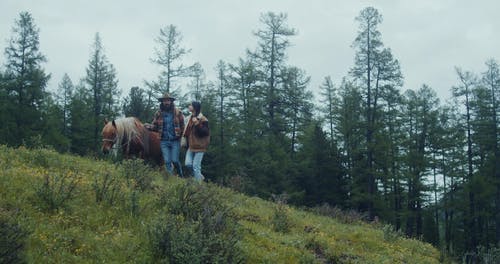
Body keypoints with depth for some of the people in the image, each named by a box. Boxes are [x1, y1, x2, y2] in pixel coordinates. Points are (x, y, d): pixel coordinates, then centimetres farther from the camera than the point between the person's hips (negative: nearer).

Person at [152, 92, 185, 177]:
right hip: (164, 141, 2)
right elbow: (155, 126, 10)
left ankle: (181, 176, 20)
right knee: (167, 162, 0)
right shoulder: (158, 114, 4)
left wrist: (180, 135, -3)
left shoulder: (178, 112, 0)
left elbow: (182, 125, 4)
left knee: (175, 160, -5)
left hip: (175, 141, -2)